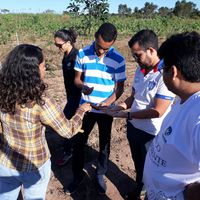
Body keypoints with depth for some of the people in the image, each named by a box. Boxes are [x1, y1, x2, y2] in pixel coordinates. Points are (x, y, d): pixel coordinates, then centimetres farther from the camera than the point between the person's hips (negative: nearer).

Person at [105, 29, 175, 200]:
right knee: (138, 164, 28)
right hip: (133, 127, 7)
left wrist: (127, 115, -21)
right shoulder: (140, 70, 1)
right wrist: (123, 105, -9)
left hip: (152, 134, -7)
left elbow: (158, 111, -26)